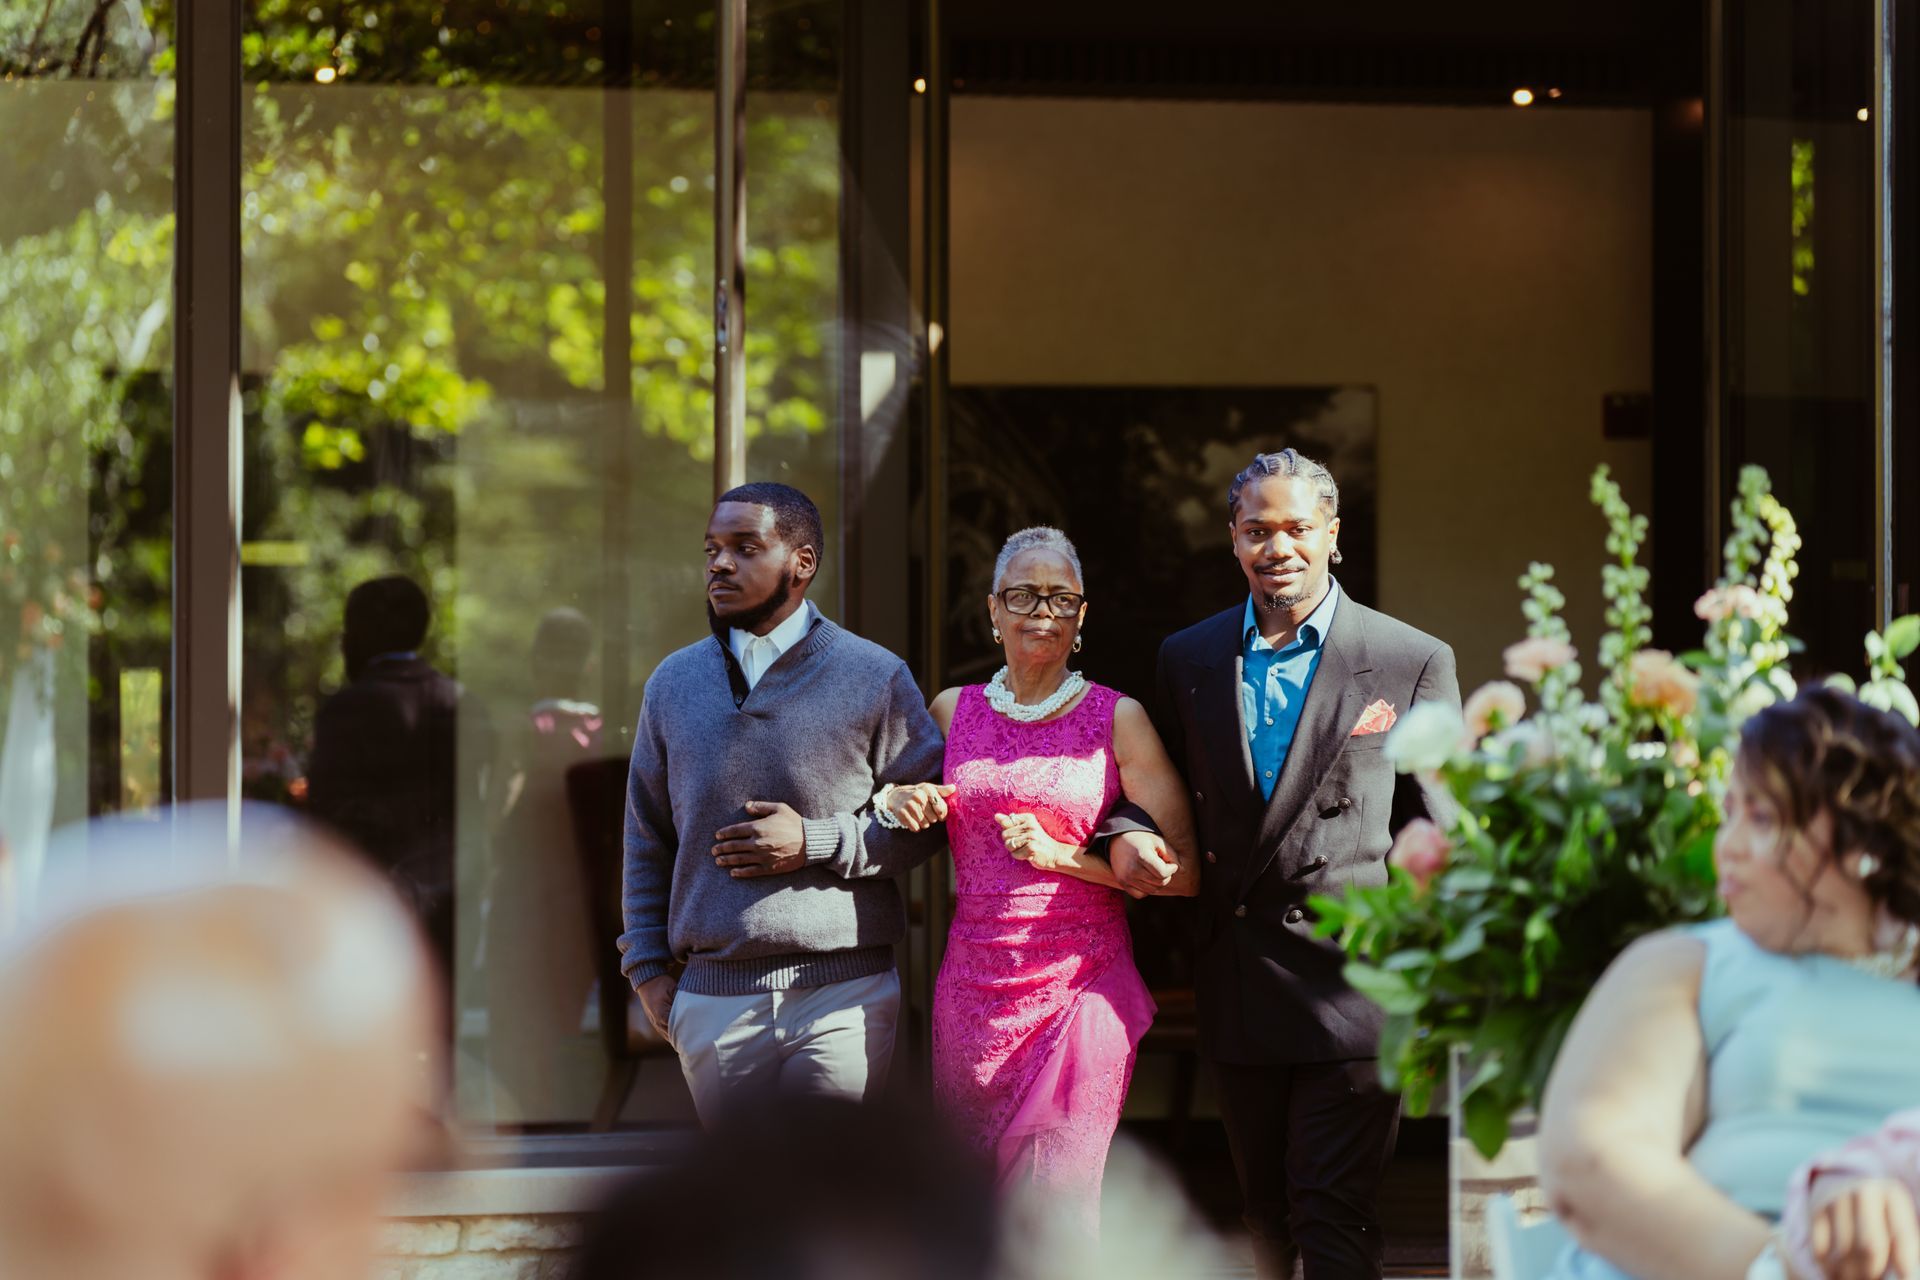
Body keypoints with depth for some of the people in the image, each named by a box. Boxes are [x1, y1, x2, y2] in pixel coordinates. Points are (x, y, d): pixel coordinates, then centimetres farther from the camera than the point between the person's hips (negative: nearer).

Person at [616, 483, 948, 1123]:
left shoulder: (874, 678, 1)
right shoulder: (674, 684, 11)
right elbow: (647, 841, 16)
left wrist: (816, 843, -11)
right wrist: (648, 968, 9)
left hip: (844, 997, -3)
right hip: (713, 995, 3)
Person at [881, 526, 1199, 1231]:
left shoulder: (1117, 719, -1)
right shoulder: (953, 711, 9)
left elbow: (1183, 869, -4)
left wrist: (1063, 856, -13)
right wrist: (894, 801, 1)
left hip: (1081, 988, -3)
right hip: (972, 988, 3)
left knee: (1053, 1211, -9)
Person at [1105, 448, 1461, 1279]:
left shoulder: (1413, 663, -2)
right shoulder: (1188, 659, 9)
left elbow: (1438, 841, -1)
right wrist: (1127, 837, -4)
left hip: (1354, 984, -5)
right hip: (1237, 987, 5)